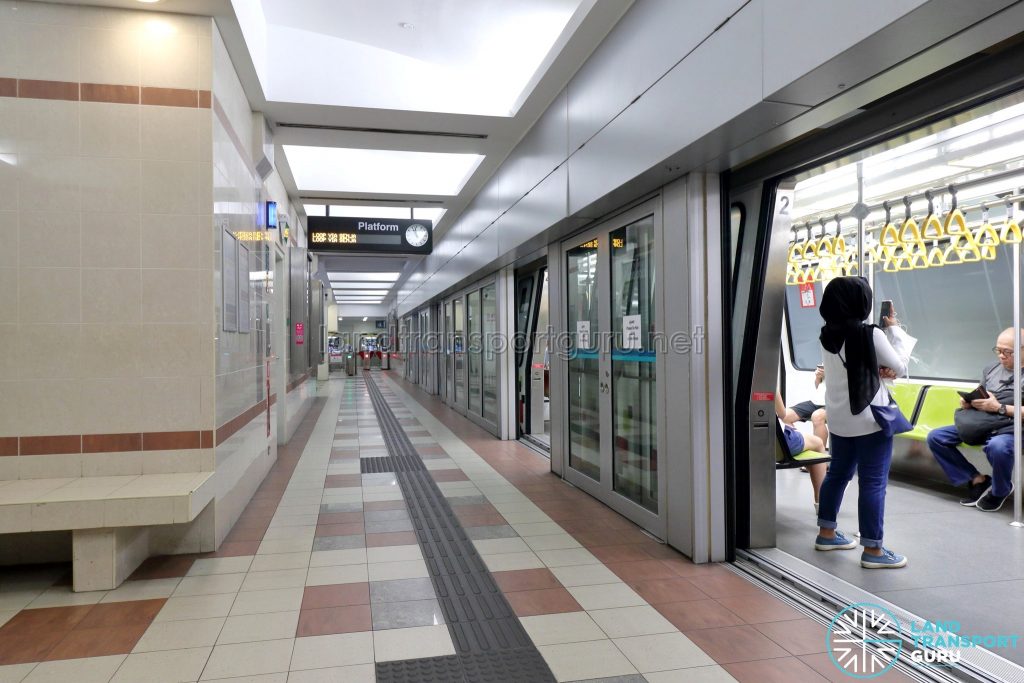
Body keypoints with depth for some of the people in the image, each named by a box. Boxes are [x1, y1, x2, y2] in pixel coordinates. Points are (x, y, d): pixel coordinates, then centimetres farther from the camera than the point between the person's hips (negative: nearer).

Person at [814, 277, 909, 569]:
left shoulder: (827, 336, 4)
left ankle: (826, 533, 30)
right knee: (873, 482, -1)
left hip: (839, 419, 7)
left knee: (838, 473, 19)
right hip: (871, 419, -7)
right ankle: (872, 550, 5)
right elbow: (900, 368, -4)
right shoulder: (871, 335, -16)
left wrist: (879, 369, -4)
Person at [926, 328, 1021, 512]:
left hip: (1011, 428, -7)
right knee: (935, 437, -8)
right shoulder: (991, 369, 17)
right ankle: (976, 479, 0)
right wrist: (969, 402, 1)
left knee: (997, 446, -41)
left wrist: (999, 408, -18)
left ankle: (1000, 490, -7)